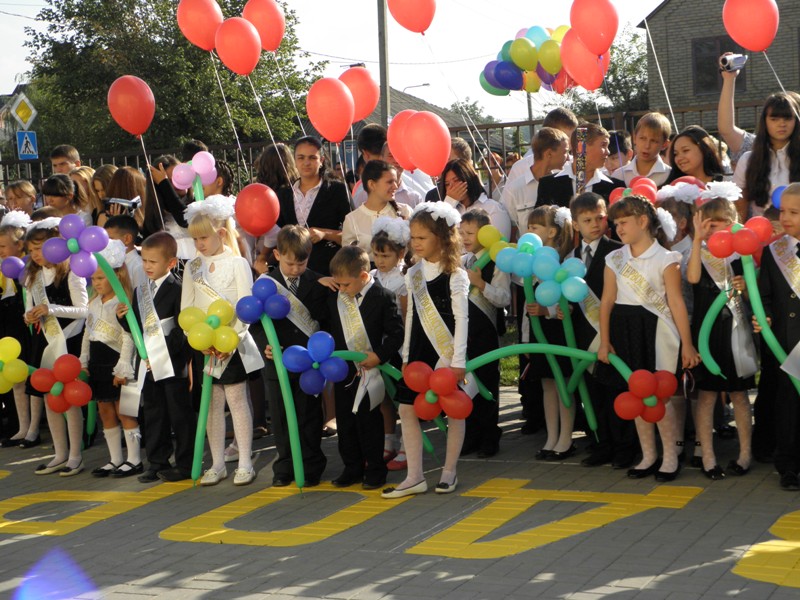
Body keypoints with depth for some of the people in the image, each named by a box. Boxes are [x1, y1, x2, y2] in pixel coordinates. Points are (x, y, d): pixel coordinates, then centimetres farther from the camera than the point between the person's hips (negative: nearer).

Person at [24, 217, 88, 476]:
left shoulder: (70, 273, -10)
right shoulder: (33, 276, 11)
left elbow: (83, 309, -13)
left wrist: (51, 309, -21)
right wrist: (30, 316, -4)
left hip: (68, 341, -7)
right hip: (44, 341, 7)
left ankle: (75, 456, 5)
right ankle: (60, 454, 20)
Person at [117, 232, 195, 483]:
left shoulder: (176, 289, -11)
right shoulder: (140, 291, 12)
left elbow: (183, 329, -15)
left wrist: (164, 353, -19)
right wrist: (123, 317, -5)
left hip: (173, 365, -7)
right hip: (149, 365, 7)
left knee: (180, 413, 1)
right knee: (153, 414, 13)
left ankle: (185, 464, 10)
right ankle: (157, 463, 22)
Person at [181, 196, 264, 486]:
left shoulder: (237, 263, -4)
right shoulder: (192, 267, 9)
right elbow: (186, 310, 6)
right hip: (202, 347, 4)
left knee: (236, 399, -2)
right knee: (212, 403, 8)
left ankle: (245, 463, 5)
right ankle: (217, 464, 15)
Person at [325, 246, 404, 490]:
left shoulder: (384, 298, -12)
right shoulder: (334, 298, 4)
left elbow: (396, 333, -11)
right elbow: (328, 330, 14)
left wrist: (379, 355, -20)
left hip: (370, 371, -5)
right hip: (343, 371, 5)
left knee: (369, 422, 2)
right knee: (345, 422, 11)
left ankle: (375, 470, 14)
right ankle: (352, 468, 23)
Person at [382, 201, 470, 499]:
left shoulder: (455, 276, -8)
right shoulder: (413, 274, 8)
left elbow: (461, 318, -10)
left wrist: (459, 360, -13)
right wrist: (406, 356, 11)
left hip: (447, 352, -5)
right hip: (420, 351, 6)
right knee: (407, 408, 1)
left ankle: (449, 471, 16)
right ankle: (414, 477, 6)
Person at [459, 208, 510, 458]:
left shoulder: (495, 264, -8)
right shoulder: (459, 262, 11)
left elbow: (504, 299, -16)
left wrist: (481, 284, -27)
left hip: (485, 332, -6)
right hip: (461, 330, 6)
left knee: (487, 384, 3)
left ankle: (489, 438, 13)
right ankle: (471, 436, 20)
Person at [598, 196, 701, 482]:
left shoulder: (665, 259, -5)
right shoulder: (615, 259, 8)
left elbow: (676, 302, -8)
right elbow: (607, 301, 6)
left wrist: (687, 344, -9)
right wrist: (604, 341, 2)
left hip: (655, 329, -5)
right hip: (625, 330, 5)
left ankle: (670, 456, 10)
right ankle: (648, 456, 21)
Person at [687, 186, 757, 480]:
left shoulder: (739, 253, 5)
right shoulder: (697, 253, -1)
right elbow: (693, 278, -24)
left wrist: (745, 288, -13)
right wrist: (698, 239, -28)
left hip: (735, 331, 2)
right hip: (706, 330, -2)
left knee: (739, 393, 8)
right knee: (706, 394, 1)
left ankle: (745, 453, 17)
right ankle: (707, 456, 7)